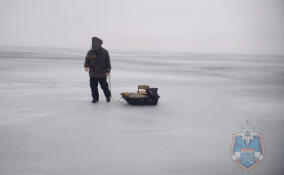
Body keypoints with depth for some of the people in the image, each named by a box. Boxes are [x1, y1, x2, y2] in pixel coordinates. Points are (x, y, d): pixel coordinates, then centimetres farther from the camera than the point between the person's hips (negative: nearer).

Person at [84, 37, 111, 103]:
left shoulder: (104, 52, -5)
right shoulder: (90, 52, -1)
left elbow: (108, 62, 0)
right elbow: (87, 60, 5)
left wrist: (108, 71, -4)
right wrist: (86, 66, -16)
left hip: (102, 73, -2)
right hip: (92, 74, 2)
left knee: (104, 86, 6)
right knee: (93, 86, 3)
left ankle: (108, 96, 29)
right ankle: (95, 98, 20)